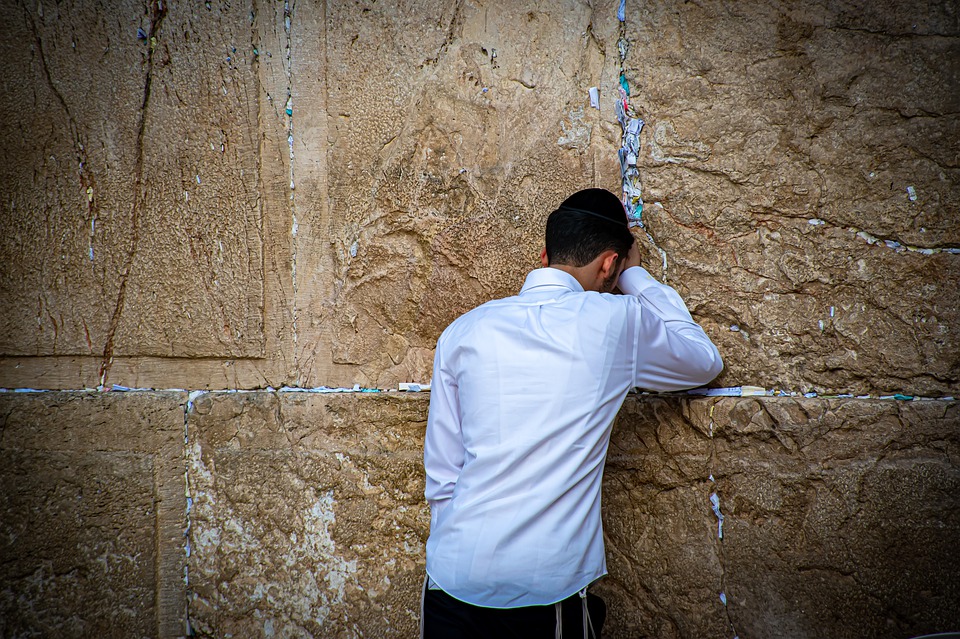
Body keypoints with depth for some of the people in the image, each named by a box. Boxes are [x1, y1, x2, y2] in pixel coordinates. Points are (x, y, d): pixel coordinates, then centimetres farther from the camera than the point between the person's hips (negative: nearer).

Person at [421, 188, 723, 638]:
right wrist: (636, 278, 21)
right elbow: (705, 361, 15)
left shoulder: (461, 333, 3)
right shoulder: (617, 321, -5)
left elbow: (442, 475, 6)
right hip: (551, 588, -2)